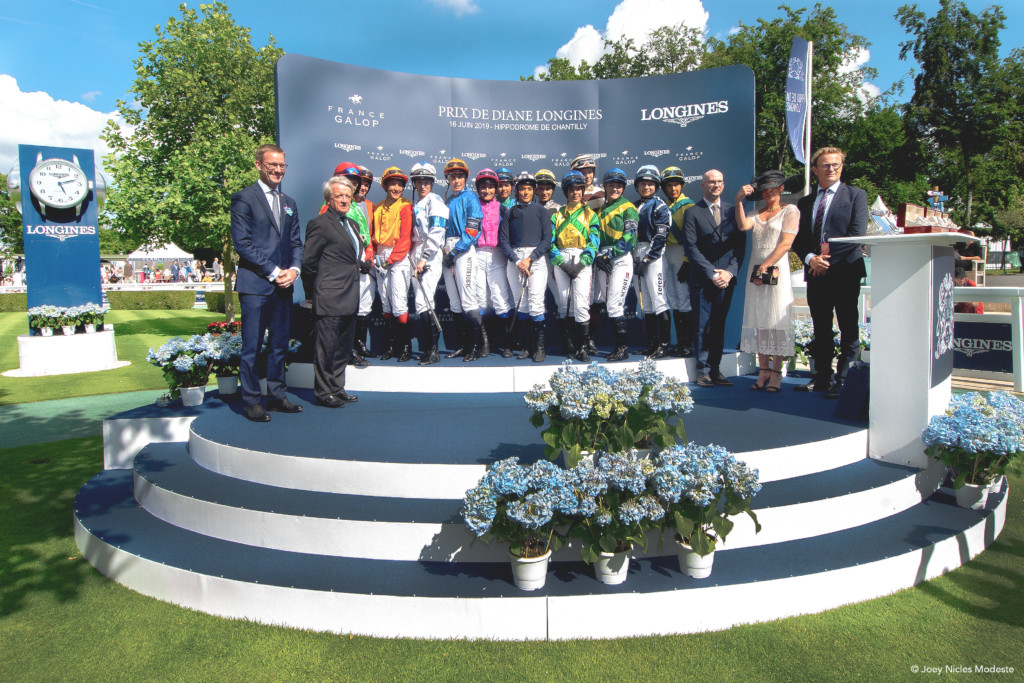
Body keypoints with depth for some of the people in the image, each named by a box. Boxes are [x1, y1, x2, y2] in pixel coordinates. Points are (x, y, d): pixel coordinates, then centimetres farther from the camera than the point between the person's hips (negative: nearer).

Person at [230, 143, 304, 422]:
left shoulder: (289, 203, 18)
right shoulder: (244, 198, -2)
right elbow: (242, 242, -10)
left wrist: (294, 269, -2)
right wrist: (273, 272, -13)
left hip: (283, 284, 6)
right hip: (255, 284, -6)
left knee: (280, 344, 11)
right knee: (252, 346, -2)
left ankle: (276, 396, 21)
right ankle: (251, 401, 8)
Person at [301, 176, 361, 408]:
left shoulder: (351, 224, 17)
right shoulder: (319, 224, -9)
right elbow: (308, 262, -9)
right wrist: (313, 293, -3)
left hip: (349, 299, 9)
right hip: (329, 300, -9)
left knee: (343, 349, 15)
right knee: (326, 348, 0)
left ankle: (337, 389, 26)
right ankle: (324, 392, 11)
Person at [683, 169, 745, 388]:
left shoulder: (733, 211, 11)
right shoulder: (692, 213, 0)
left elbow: (740, 245, 7)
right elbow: (691, 247, -6)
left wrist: (730, 272, -7)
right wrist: (712, 273, -12)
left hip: (726, 279, 3)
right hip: (701, 280, -3)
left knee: (719, 325, 8)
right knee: (702, 326, -1)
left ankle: (715, 369, 15)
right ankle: (703, 371, 8)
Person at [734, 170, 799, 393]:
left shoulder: (790, 211, 3)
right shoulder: (757, 214, 17)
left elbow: (786, 243, -6)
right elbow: (743, 225, -5)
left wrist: (766, 266, -12)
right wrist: (739, 200, -12)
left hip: (776, 270, -5)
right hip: (756, 272, 5)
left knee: (776, 320, -5)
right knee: (758, 320, 3)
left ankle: (776, 374, -2)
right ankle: (763, 371, 8)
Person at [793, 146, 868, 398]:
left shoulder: (855, 195, 5)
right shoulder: (805, 202, 17)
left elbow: (857, 233, -7)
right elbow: (798, 238, 12)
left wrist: (829, 259, -12)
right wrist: (810, 258, -7)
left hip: (845, 272, -4)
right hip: (816, 273, 4)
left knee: (848, 330, -2)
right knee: (820, 330, 9)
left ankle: (843, 380, 3)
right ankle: (822, 378, 17)